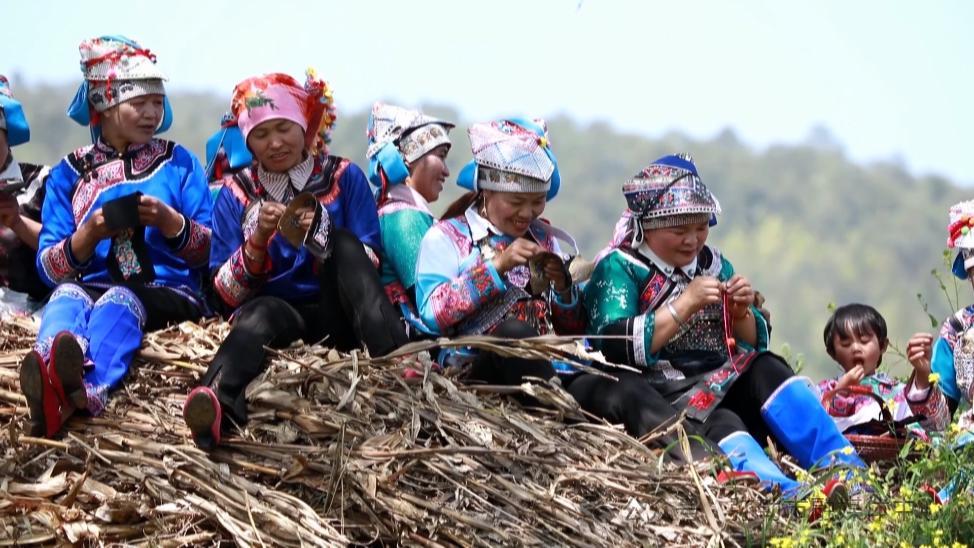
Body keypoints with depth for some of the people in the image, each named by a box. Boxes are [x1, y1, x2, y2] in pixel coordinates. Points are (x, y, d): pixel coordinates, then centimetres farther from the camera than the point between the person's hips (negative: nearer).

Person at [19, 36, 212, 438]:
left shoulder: (179, 163, 17)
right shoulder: (69, 174, 18)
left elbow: (211, 252, 10)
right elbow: (48, 269, 11)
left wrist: (171, 222, -9)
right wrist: (89, 235, -9)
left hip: (169, 294, -2)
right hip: (92, 287, 2)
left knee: (120, 300, -38)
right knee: (67, 295, -35)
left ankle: (83, 392, -72)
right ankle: (56, 378, -71)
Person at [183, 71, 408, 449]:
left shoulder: (344, 177, 8)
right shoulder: (237, 193, 10)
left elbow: (369, 267, 1)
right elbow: (226, 295, 4)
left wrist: (319, 232, -16)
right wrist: (257, 241, -13)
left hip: (337, 316, 1)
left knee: (344, 243, -27)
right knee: (264, 313, -37)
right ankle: (219, 406, -68)